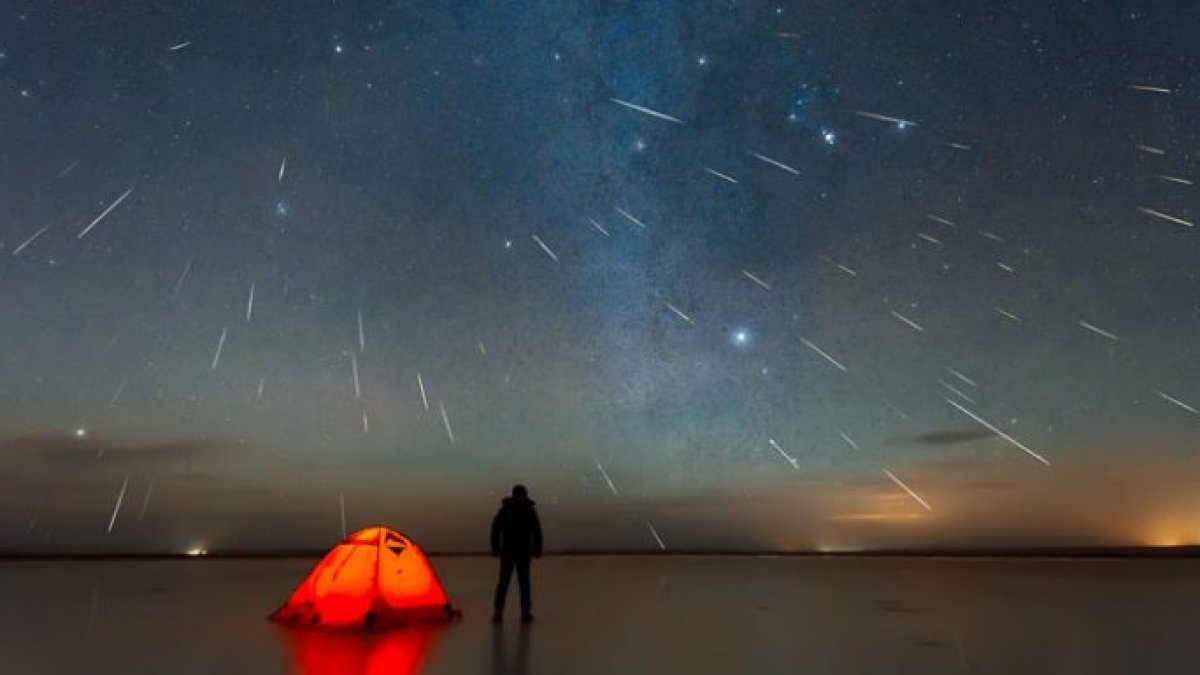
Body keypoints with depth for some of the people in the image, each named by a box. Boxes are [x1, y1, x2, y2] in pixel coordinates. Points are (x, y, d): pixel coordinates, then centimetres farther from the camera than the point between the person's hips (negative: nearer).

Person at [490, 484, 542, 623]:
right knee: (524, 581, 6)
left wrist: (495, 548, 5)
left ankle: (498, 612, 3)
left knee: (503, 581, 7)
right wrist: (537, 550, 0)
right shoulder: (529, 510, 0)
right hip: (523, 551, -1)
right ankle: (525, 613, 6)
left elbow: (495, 530, 0)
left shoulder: (504, 509, 5)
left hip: (507, 550, 1)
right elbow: (537, 532, -5)